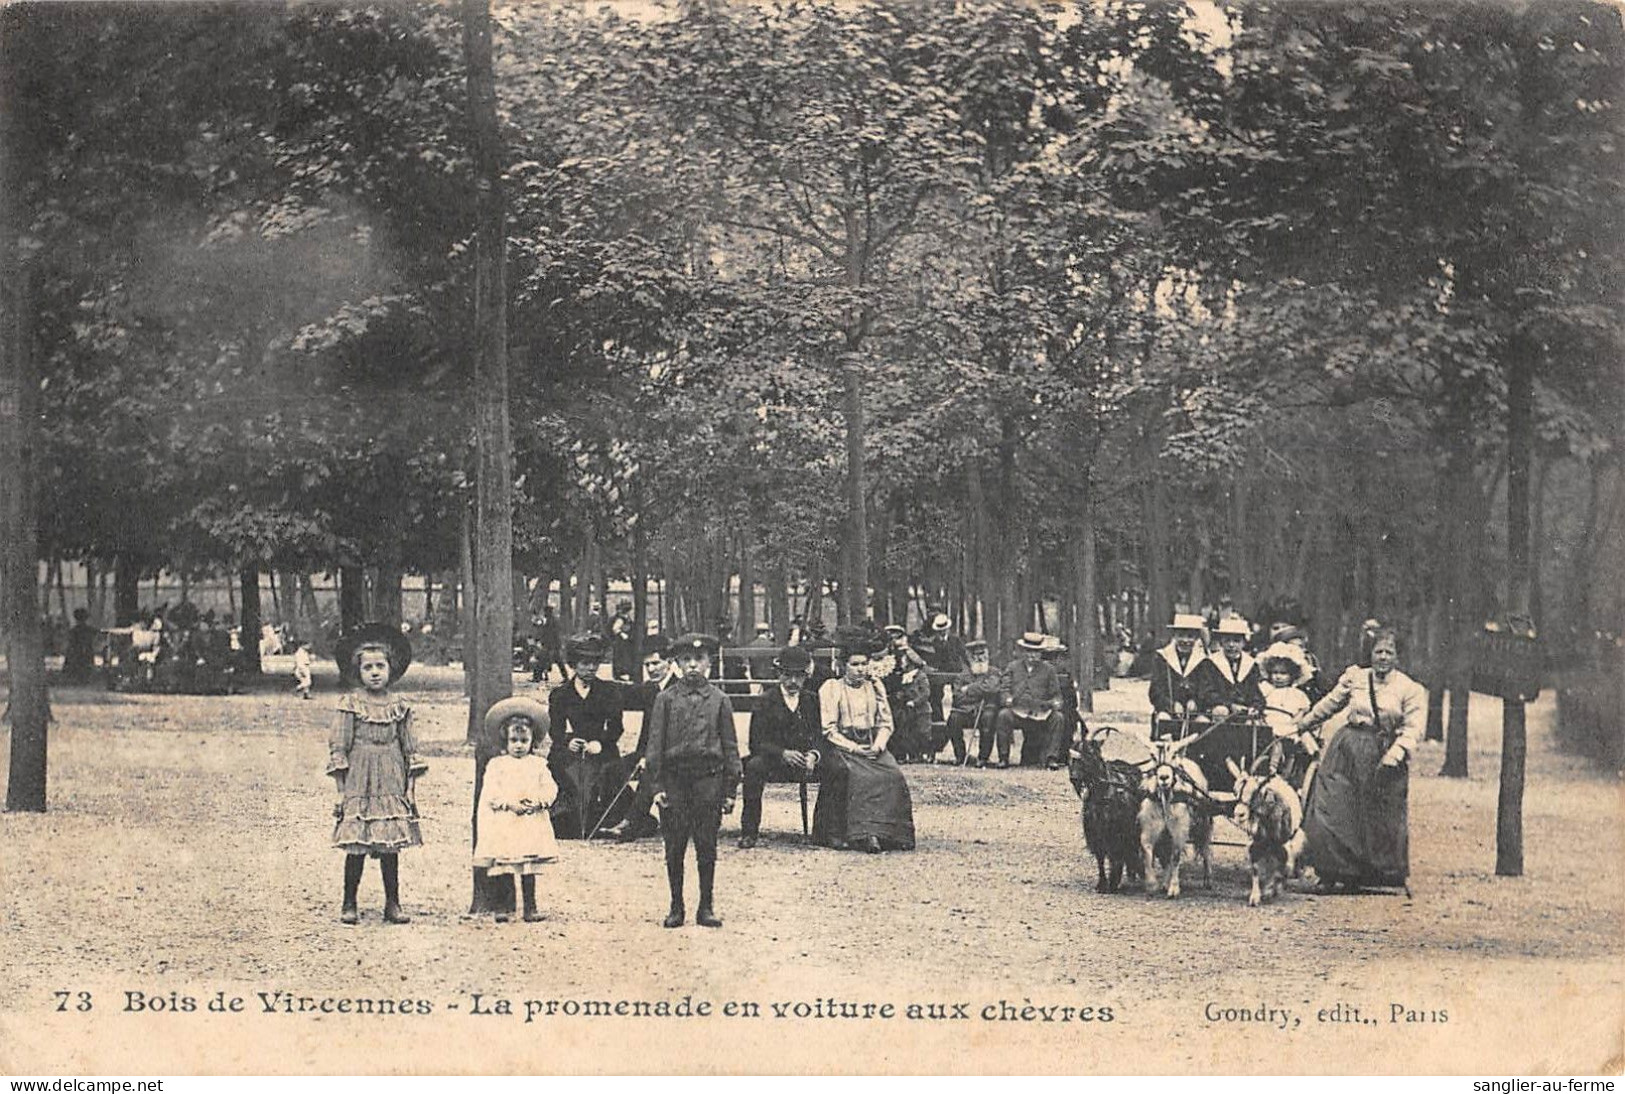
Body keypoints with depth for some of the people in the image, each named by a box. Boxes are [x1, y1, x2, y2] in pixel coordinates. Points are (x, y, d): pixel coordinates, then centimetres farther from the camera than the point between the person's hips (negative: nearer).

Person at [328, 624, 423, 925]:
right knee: (356, 846, -3)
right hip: (359, 784, -3)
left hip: (391, 783, 3)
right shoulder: (351, 704, -3)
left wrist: (411, 788, 5)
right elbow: (338, 747, -3)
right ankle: (349, 905, 7)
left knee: (391, 846, 5)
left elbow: (410, 749, 10)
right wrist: (341, 790, -6)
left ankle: (392, 904, 12)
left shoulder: (399, 705, 6)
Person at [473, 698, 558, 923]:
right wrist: (509, 803, -17)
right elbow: (490, 793, -5)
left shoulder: (538, 765, 11)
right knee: (504, 867, -3)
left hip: (532, 823, 2)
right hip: (504, 824, -2)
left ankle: (530, 907, 7)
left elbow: (550, 789, 5)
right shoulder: (496, 765, 3)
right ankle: (502, 907, 4)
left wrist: (537, 802, -13)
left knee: (529, 869, 2)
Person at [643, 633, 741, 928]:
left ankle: (706, 907, 11)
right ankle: (676, 908, 11)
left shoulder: (718, 699, 5)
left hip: (709, 778, 0)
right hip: (674, 779, 0)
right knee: (674, 848, 3)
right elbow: (654, 745, 3)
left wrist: (730, 790, 2)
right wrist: (657, 786, -4)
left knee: (706, 847, 3)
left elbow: (730, 747, 6)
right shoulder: (666, 699, 3)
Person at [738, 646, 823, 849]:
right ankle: (749, 831, -28)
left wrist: (813, 755, -16)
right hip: (773, 762, -3)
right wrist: (783, 753, -24)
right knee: (754, 766, -35)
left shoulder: (811, 701, 13)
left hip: (805, 762, 3)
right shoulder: (765, 701, 3)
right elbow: (758, 742, -6)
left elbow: (820, 737, 8)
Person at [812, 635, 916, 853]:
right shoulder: (831, 688, 4)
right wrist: (854, 747, -15)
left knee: (893, 775, -27)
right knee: (853, 774, -36)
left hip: (872, 747, 3)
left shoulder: (875, 687, 18)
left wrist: (878, 745, -6)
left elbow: (886, 723, 15)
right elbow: (829, 730, -3)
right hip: (842, 746, -3)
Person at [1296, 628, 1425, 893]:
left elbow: (1413, 729, -9)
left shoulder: (1410, 690, -1)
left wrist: (1396, 752, -24)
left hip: (1385, 755, -1)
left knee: (1379, 818, 1)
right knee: (1333, 809, -5)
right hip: (1348, 749, 1)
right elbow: (1328, 706, 19)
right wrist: (1301, 725, 23)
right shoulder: (1354, 678, 6)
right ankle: (1332, 874, 4)